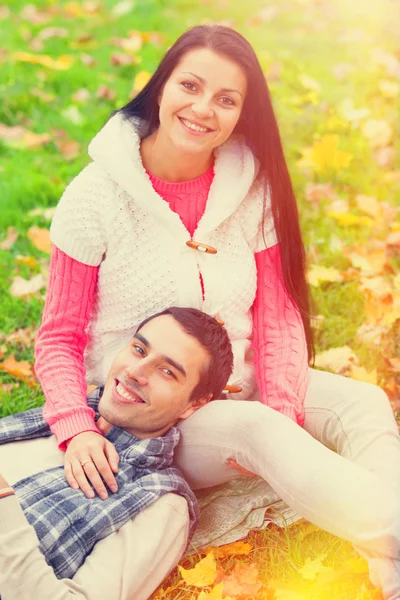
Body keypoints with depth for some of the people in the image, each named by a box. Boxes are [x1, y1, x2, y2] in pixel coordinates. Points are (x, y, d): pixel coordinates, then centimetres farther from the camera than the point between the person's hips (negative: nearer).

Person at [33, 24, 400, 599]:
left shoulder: (253, 189, -2)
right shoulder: (95, 197, -10)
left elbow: (279, 315, -1)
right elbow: (60, 337, -6)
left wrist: (283, 414, -19)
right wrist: (77, 429, -25)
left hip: (241, 389, 4)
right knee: (258, 430, -33)